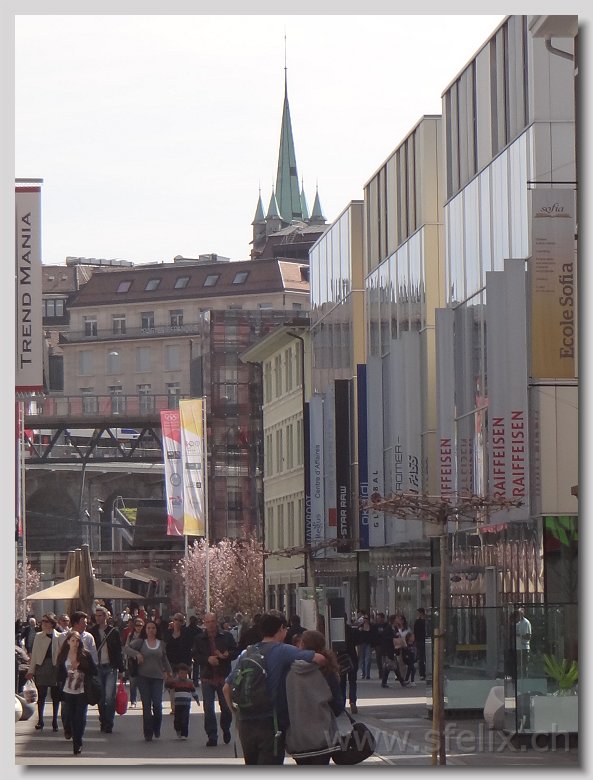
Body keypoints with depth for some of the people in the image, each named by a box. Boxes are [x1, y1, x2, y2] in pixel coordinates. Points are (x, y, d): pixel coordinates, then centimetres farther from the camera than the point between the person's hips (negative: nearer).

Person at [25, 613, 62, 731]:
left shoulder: (60, 637, 0)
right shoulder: (38, 636, 6)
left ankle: (54, 721, 15)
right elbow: (34, 654, 8)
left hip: (55, 668, -1)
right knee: (41, 695, 2)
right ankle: (40, 720, 10)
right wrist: (31, 671, 6)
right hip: (41, 667, 1)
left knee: (55, 696, 5)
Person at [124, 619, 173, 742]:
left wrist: (168, 671, 18)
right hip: (143, 676, -1)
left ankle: (157, 729, 13)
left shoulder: (161, 643, 10)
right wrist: (136, 654, -15)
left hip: (157, 677, 1)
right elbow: (126, 648, -2)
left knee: (157, 704, -9)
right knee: (146, 705, -1)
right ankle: (148, 733, 6)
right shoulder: (140, 642, 4)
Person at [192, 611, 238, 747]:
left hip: (224, 678, -1)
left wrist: (227, 655, -18)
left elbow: (236, 652, 2)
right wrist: (208, 659, -15)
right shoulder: (199, 639, 6)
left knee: (226, 707, 4)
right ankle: (212, 736, 4)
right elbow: (195, 656, 1)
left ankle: (225, 729, 30)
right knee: (208, 709, 0)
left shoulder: (226, 636, 3)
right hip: (207, 678, 1)